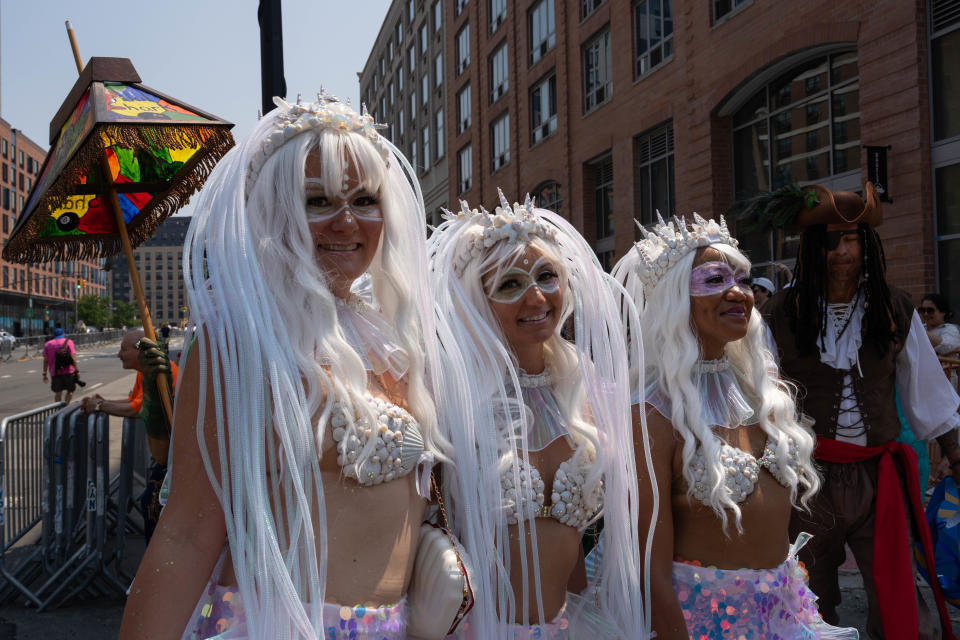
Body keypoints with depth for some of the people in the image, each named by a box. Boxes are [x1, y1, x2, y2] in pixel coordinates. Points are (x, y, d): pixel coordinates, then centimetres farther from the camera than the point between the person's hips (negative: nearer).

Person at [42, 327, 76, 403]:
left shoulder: (47, 344, 11)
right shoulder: (68, 342, 2)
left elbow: (45, 360, 6)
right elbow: (73, 357, -7)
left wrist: (45, 374, 8)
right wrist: (76, 370, -7)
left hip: (55, 373, 2)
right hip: (68, 371, -2)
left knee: (57, 393, 8)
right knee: (70, 391, 11)